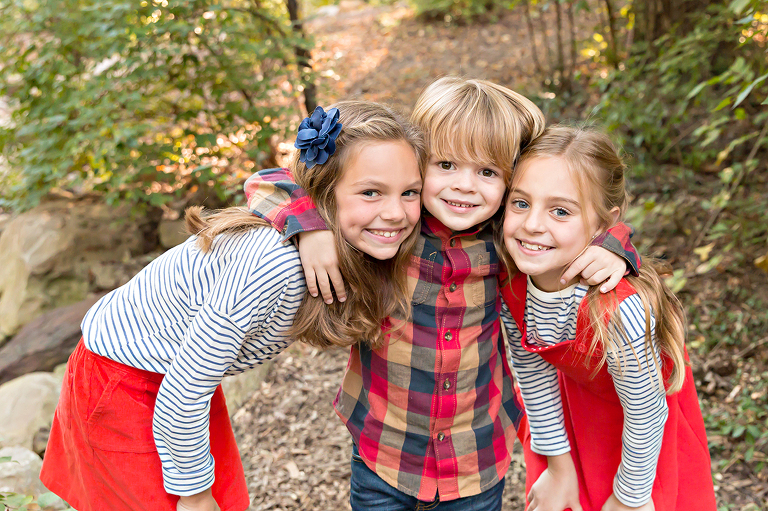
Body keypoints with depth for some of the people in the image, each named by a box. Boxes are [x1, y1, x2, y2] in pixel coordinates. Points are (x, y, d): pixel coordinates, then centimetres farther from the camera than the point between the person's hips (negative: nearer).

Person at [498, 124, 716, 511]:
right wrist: (559, 465, 0)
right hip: (570, 397, 4)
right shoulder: (510, 278, -27)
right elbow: (532, 371, -11)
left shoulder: (619, 311, -43)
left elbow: (645, 412, -27)